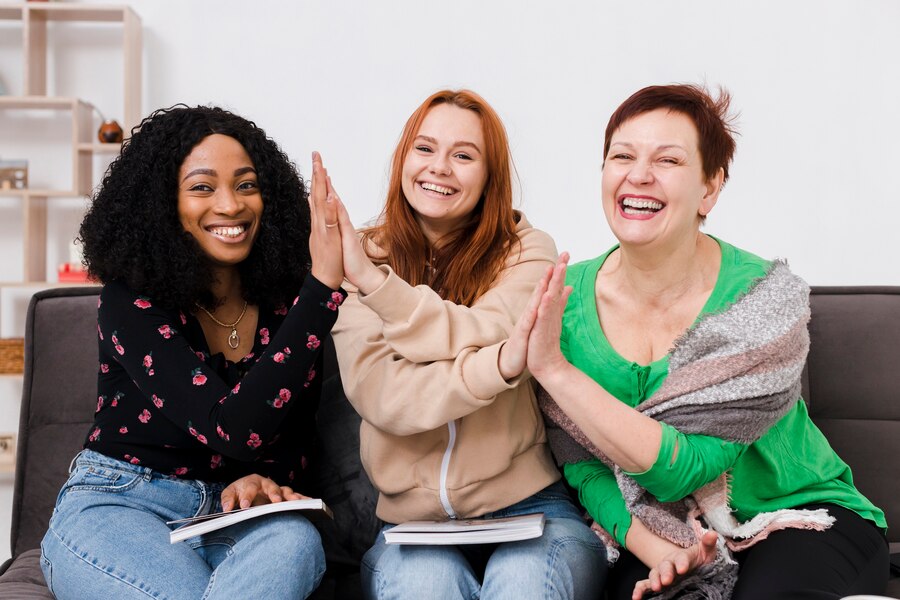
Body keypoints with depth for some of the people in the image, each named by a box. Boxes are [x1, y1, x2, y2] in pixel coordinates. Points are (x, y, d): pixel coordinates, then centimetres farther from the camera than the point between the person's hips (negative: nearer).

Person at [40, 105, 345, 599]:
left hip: (232, 519, 3)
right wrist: (323, 284, -30)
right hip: (114, 506, -3)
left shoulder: (286, 304, 1)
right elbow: (235, 432, -26)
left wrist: (264, 481, -18)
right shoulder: (129, 303, -12)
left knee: (295, 542, -32)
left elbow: (293, 440, 8)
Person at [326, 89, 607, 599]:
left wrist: (371, 279, -20)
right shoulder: (363, 261, 4)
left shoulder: (526, 250, 3)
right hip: (412, 518, 0)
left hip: (528, 506, 0)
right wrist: (503, 363, -26)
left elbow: (477, 336, -17)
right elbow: (378, 395, -12)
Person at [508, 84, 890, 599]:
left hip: (798, 518, 0)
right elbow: (583, 466, -4)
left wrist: (554, 368, -30)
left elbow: (677, 469, -24)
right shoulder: (565, 299, -8)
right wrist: (656, 550, -21)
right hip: (648, 533, 1)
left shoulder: (768, 300, -18)